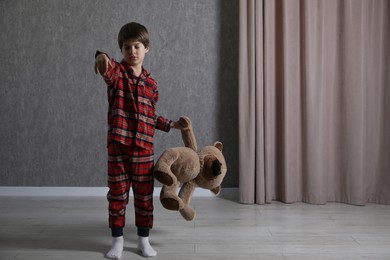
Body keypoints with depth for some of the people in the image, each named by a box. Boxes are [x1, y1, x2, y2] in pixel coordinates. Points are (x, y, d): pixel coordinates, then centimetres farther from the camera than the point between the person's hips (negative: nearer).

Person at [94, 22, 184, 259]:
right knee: (117, 194, 6)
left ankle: (144, 239, 23)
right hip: (118, 146, -2)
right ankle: (118, 240, 20)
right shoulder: (117, 72, -1)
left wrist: (171, 124, 13)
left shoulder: (150, 83, 8)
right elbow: (107, 67, -28)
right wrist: (102, 57, -50)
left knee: (144, 195, 9)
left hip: (144, 148, 3)